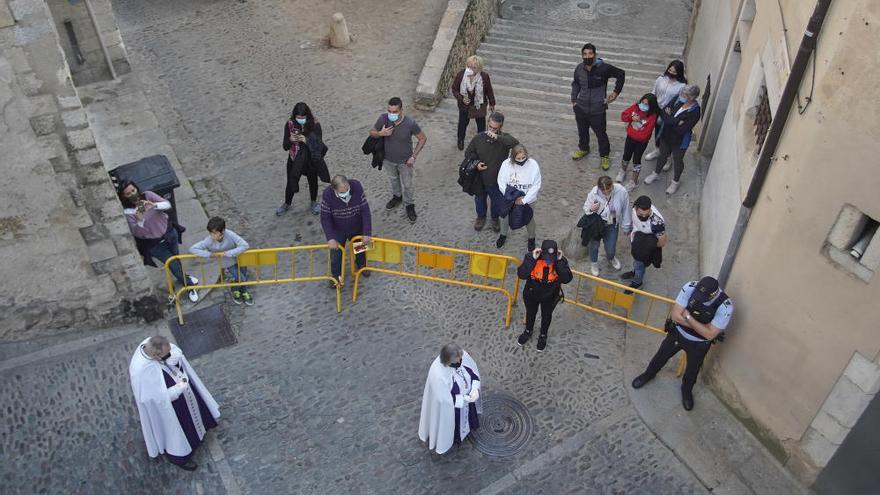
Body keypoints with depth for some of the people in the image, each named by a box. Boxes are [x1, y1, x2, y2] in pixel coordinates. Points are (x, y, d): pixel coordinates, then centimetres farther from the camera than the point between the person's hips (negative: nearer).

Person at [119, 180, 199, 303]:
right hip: (154, 244, -3)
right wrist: (140, 220, -42)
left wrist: (154, 205, -41)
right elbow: (137, 233, -23)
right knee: (173, 264, 2)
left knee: (176, 259, 24)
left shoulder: (148, 195, -13)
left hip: (169, 233, 3)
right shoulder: (127, 212, -20)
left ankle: (183, 277, 56)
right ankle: (189, 286, 26)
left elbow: (168, 204, -22)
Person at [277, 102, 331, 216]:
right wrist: (290, 140, -34)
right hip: (294, 160, 1)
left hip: (311, 160, -1)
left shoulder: (315, 125, -20)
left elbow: (319, 145, -21)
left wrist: (307, 141, -38)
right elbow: (285, 147, -12)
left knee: (313, 182, 22)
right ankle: (287, 204, 45)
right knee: (290, 183, 17)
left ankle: (313, 203, 49)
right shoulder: (290, 124, -16)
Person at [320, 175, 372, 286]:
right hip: (338, 231, -1)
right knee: (336, 254, 14)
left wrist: (367, 233, -25)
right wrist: (330, 238, -29)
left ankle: (361, 265, 57)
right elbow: (325, 218, -22)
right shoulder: (327, 195, -32)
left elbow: (365, 211, -25)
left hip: (357, 229, 1)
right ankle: (336, 275, 43)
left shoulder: (357, 187, -31)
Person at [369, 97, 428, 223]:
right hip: (388, 159, 3)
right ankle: (397, 196, 57)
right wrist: (380, 134, -29)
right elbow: (371, 132, -6)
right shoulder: (383, 119, -23)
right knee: (393, 179, 29)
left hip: (404, 161, -3)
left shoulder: (410, 123, -30)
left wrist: (413, 156, -15)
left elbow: (423, 138, -14)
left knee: (407, 185, 17)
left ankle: (409, 205, 42)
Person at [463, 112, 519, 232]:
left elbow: (515, 143, -42)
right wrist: (476, 164, -18)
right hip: (480, 180, 1)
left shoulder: (504, 138, -19)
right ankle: (481, 217, 57)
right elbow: (468, 153, 0)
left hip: (497, 181, -1)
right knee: (480, 200, 27)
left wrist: (497, 137, -50)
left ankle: (495, 218, 54)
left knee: (497, 203, 22)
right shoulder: (478, 138, -14)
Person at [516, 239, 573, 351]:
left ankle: (543, 336, 56)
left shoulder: (560, 260, -26)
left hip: (549, 297, 0)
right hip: (531, 294, 0)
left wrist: (560, 262, -39)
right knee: (530, 313, 27)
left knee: (546, 316, 26)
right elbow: (521, 275, -37)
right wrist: (532, 259, -44)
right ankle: (528, 331, 59)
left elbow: (567, 279, -33)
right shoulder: (531, 257, -29)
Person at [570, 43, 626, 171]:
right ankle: (583, 149, 51)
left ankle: (604, 156, 31)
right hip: (581, 108, 4)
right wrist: (574, 100, 9)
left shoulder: (604, 67, -19)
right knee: (582, 131, 24)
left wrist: (616, 92, -6)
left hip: (597, 110, -4)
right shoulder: (579, 69, -6)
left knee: (601, 134, 9)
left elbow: (621, 74, -5)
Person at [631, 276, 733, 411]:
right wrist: (700, 326, -27)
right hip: (678, 333, 1)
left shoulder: (725, 306, -34)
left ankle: (687, 390, 55)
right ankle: (649, 374, 55)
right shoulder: (690, 287, -30)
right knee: (661, 356, 23)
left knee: (692, 369, 23)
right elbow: (675, 315, -24)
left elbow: (709, 334, -30)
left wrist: (688, 317, -30)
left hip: (699, 344, -1)